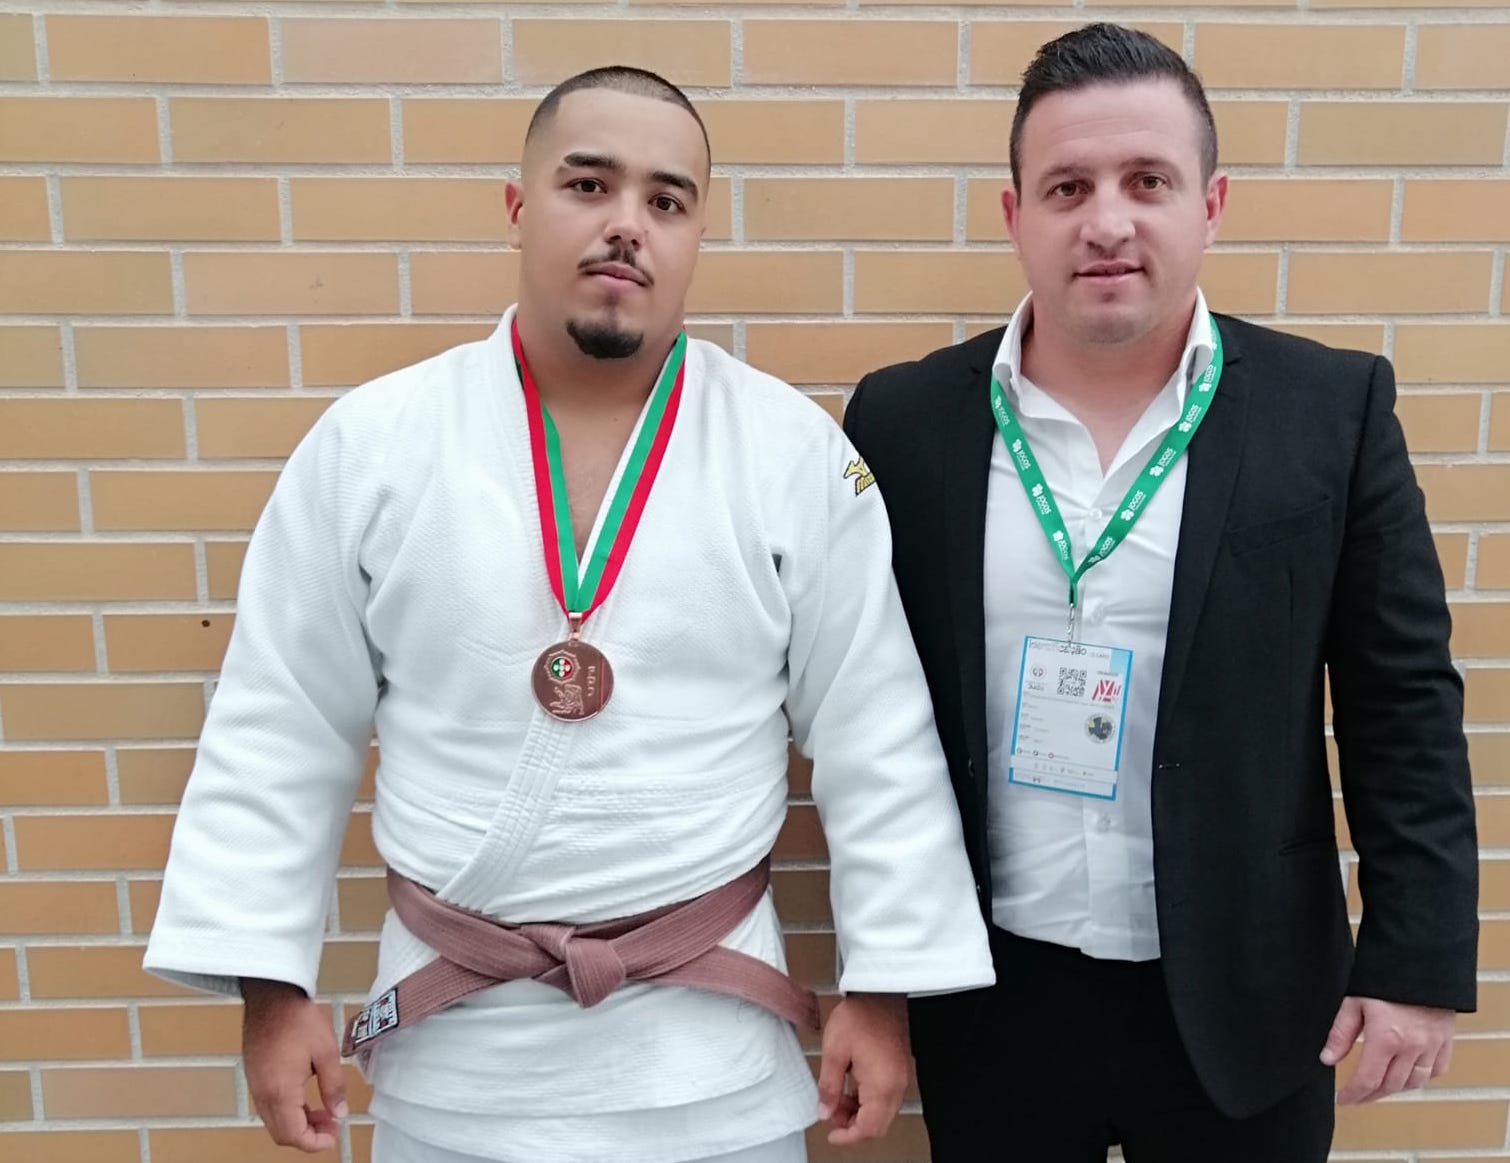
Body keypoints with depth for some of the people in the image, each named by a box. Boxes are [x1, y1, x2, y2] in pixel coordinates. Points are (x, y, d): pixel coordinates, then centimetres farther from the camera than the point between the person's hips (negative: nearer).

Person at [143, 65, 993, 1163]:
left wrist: (883, 986, -4)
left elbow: (877, 745, -5)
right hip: (456, 1033, 1)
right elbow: (280, 735, -1)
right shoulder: (370, 441, -6)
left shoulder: (795, 452, -8)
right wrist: (272, 981, -1)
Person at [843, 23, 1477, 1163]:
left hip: (1240, 996, 0)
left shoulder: (1332, 409, -6)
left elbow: (1405, 707, -3)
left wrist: (1418, 960, -4)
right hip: (988, 993, 1)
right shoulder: (906, 419, -5)